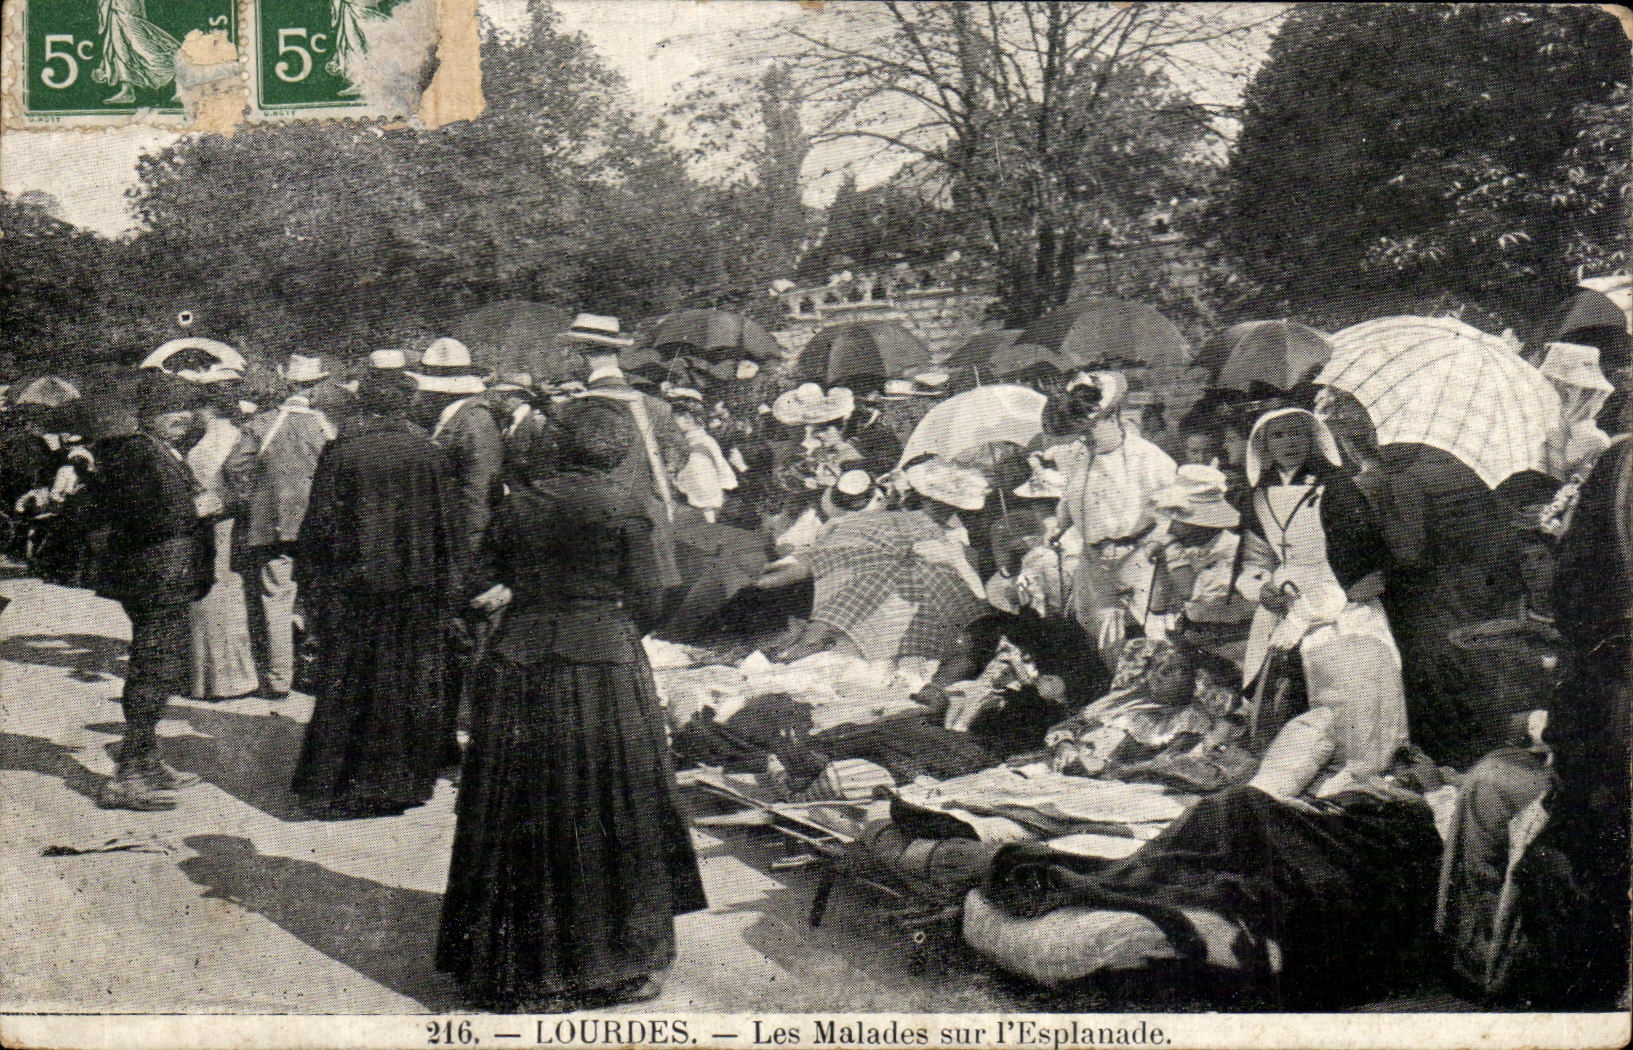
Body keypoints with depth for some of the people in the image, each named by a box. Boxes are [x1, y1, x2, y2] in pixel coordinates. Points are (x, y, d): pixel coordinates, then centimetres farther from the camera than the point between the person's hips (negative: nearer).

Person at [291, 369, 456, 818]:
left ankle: (333, 785, 10)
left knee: (344, 686, 6)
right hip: (416, 587, 2)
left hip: (351, 584, -1)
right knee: (410, 686, 9)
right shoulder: (430, 454, 0)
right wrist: (442, 587, 11)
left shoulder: (339, 453, -6)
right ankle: (400, 783, 16)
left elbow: (318, 526, -5)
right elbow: (445, 527, 3)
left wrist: (312, 581, 4)